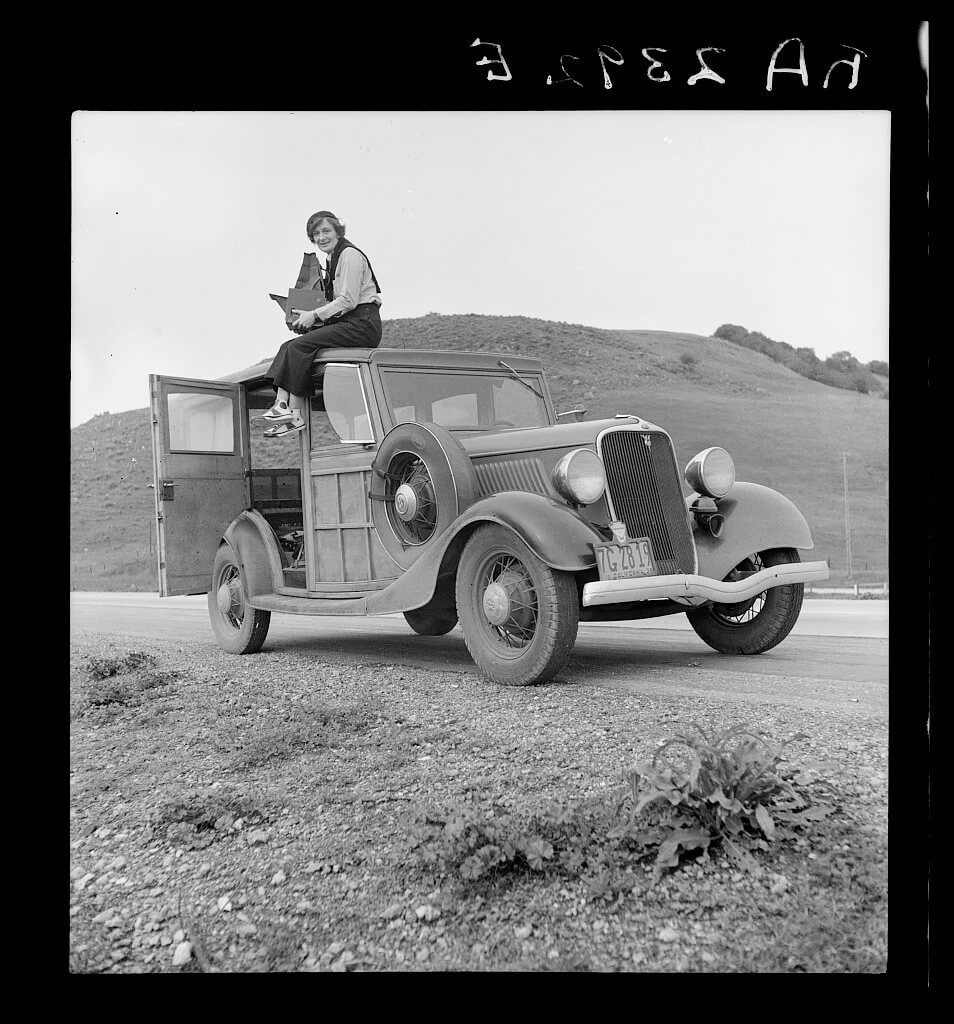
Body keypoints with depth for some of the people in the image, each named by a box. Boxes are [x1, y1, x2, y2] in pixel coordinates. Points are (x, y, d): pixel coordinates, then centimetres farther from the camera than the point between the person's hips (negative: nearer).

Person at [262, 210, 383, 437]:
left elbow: (348, 301, -15)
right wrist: (311, 317, 8)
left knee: (299, 347, -19)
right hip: (346, 324, 9)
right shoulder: (333, 258, 21)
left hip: (362, 324, -9)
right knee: (288, 346, -5)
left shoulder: (349, 255, -8)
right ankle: (281, 403, -17)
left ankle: (296, 415, -17)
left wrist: (315, 315, -12)